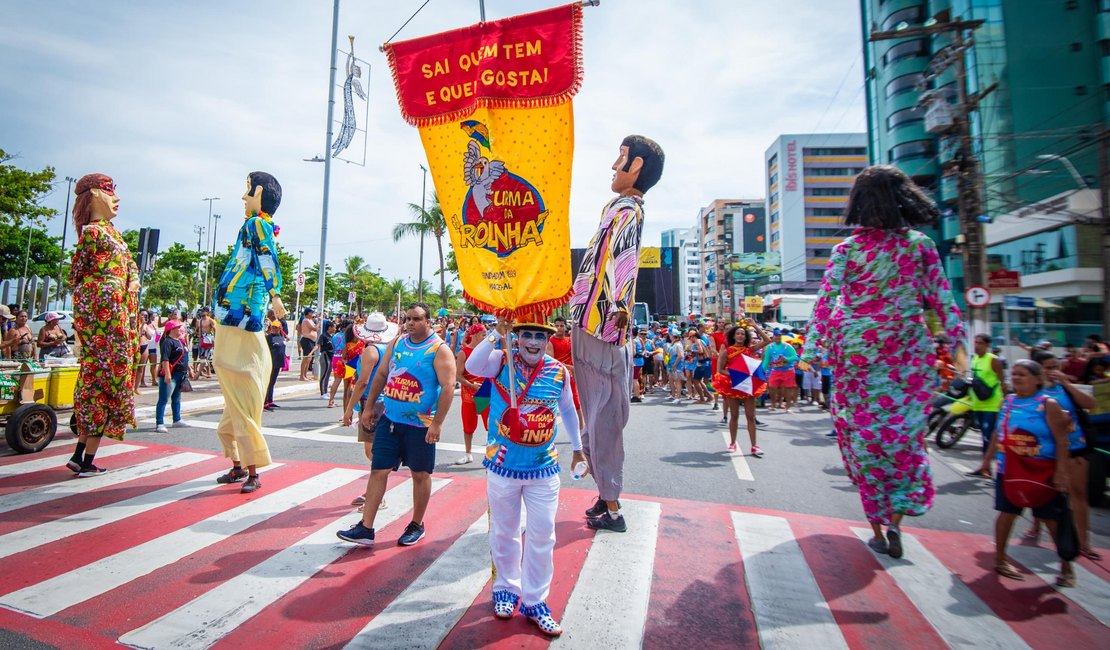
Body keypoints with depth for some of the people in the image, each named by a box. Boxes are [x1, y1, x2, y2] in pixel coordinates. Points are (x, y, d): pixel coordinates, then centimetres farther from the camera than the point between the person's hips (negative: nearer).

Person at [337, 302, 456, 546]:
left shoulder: (439, 350, -11)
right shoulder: (397, 343, 8)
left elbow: (448, 386, -17)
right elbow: (381, 375, 15)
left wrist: (437, 423, -21)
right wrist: (369, 407, 12)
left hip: (420, 424, -5)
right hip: (389, 419, 5)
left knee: (420, 474, 9)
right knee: (378, 470, 6)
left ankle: (416, 525, 26)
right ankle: (366, 528, 17)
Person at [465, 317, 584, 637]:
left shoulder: (559, 372, -3)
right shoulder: (502, 361, -8)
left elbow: (567, 410, 13)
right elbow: (472, 366, -29)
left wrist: (577, 447, 20)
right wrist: (496, 335, -30)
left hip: (544, 469, 1)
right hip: (503, 465, -1)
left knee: (542, 537, 9)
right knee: (504, 533, 17)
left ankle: (535, 601, 29)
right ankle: (506, 589, 41)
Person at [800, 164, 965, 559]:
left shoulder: (847, 249, -4)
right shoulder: (921, 245, 1)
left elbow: (826, 301, -8)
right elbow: (941, 300, 3)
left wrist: (811, 350, -6)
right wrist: (957, 341, 12)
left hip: (856, 352, -2)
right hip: (908, 353, 2)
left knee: (863, 437, 9)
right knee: (904, 432, 16)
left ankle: (878, 529, 18)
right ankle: (895, 519, 11)